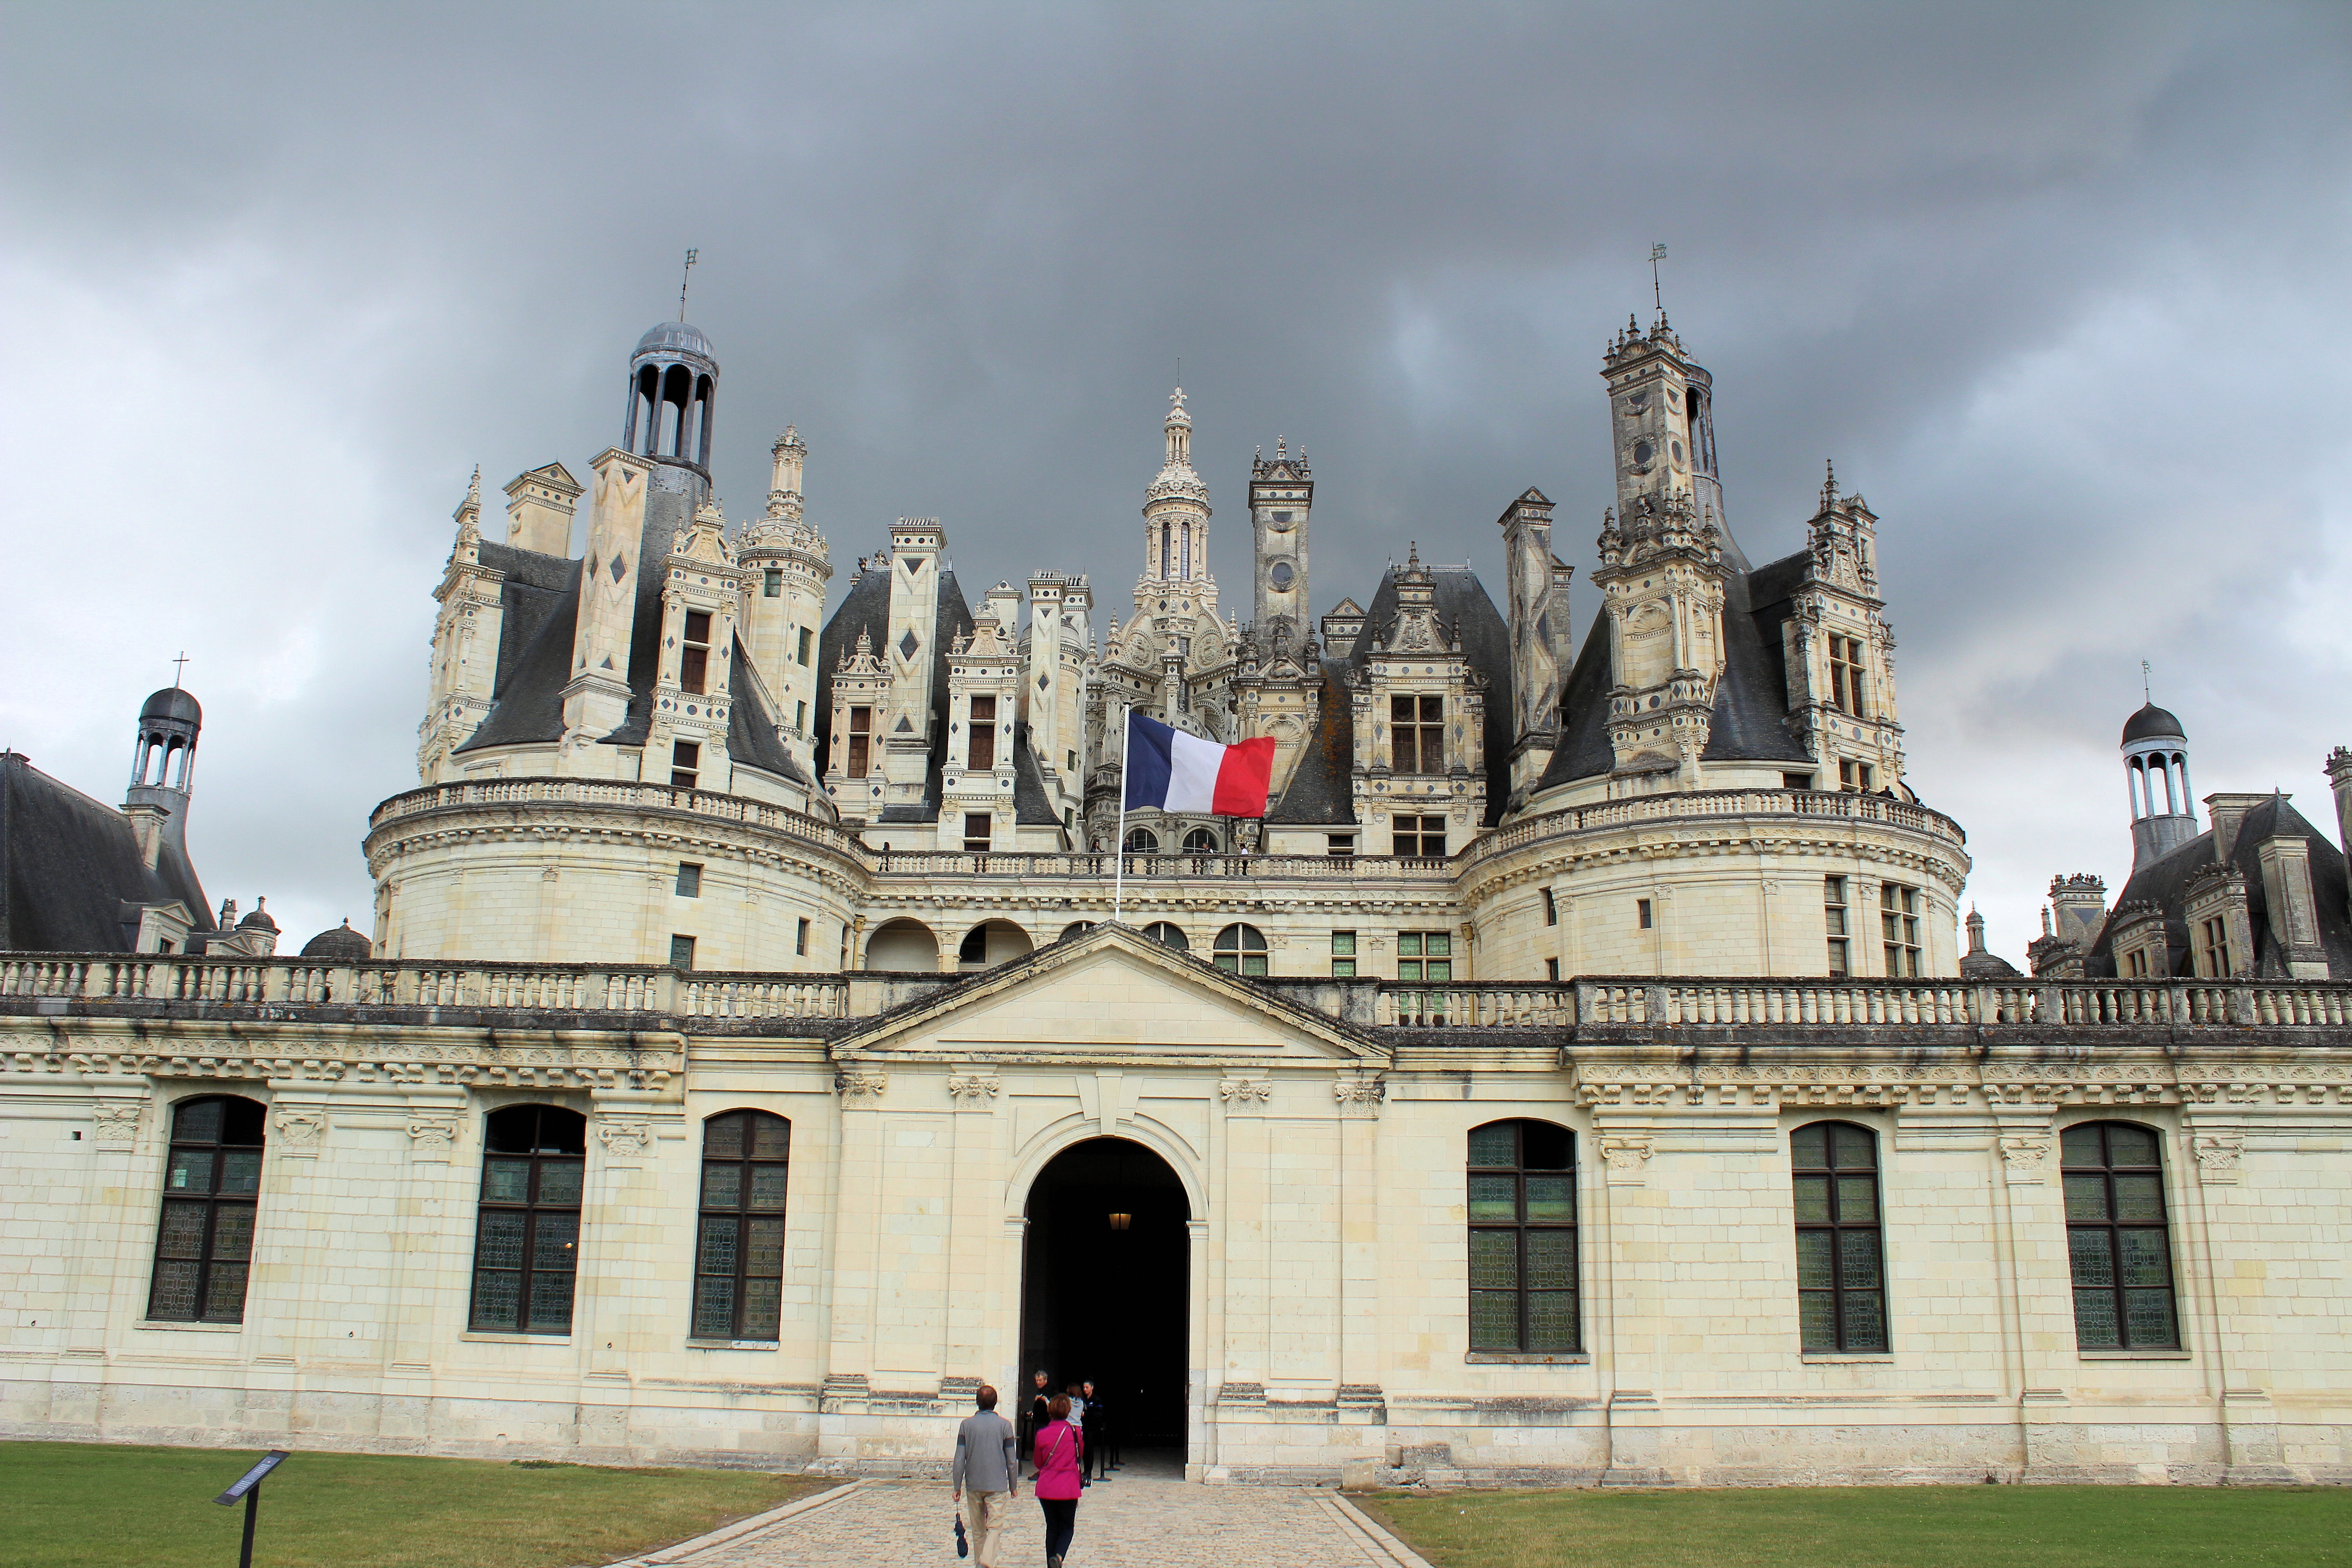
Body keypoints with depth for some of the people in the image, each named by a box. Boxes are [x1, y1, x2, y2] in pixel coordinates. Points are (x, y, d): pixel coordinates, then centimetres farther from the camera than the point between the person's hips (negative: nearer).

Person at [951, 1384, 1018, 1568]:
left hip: (973, 1485, 2)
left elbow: (960, 1459, -2)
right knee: (995, 1528, -2)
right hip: (997, 1484, -2)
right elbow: (1012, 1460, -1)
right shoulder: (1004, 1425, -4)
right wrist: (1014, 1486, 11)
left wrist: (957, 1487, 6)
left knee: (977, 1530, 14)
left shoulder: (967, 1425, -1)